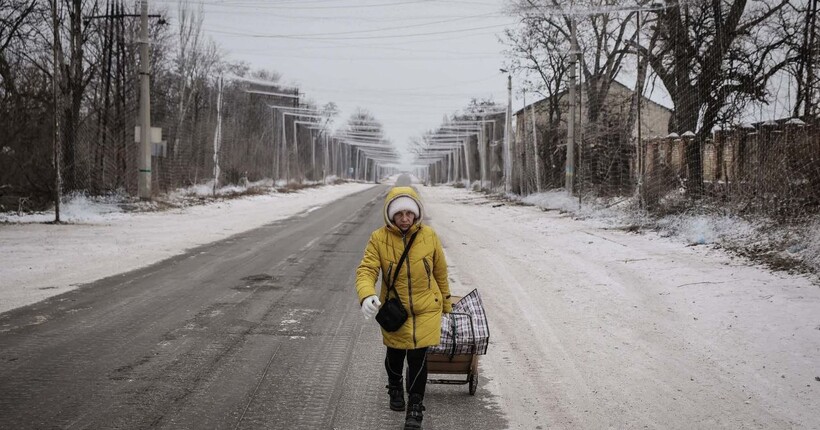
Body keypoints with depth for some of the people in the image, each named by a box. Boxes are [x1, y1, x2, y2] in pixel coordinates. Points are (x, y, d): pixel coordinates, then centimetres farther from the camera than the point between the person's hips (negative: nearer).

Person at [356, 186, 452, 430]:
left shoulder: (429, 236, -9)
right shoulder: (379, 239, -14)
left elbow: (440, 272, 3)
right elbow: (366, 270, -21)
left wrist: (446, 302, 13)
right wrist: (366, 295, -41)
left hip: (426, 308, -1)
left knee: (418, 357, -6)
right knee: (395, 354, 19)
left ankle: (415, 407, 11)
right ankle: (395, 387, 51)